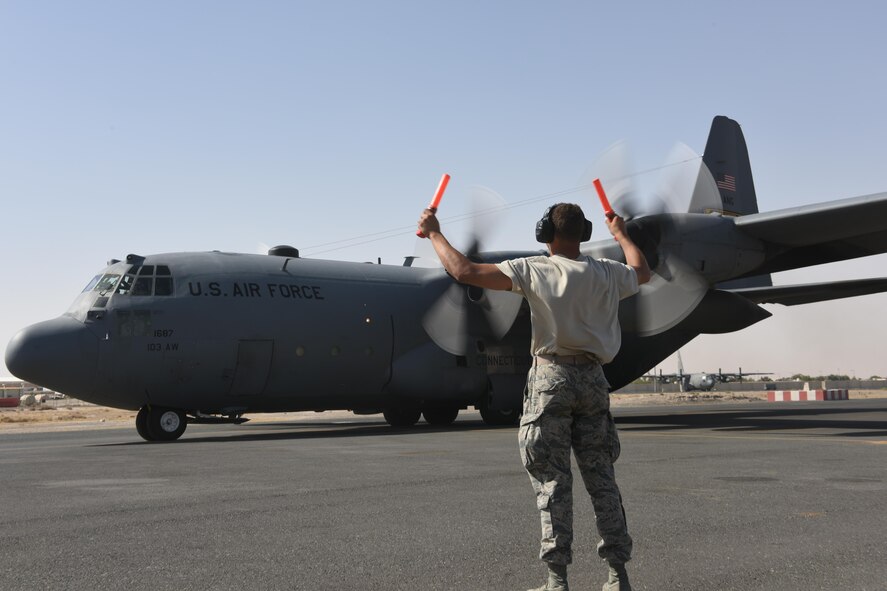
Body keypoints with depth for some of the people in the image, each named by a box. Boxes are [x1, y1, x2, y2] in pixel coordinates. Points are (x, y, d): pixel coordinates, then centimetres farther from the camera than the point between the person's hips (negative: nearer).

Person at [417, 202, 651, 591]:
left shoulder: (534, 271, -8)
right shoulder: (606, 273, 6)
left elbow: (464, 271, -12)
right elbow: (642, 272, 31)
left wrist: (434, 233, 4)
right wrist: (620, 234, 47)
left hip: (552, 375, -4)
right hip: (593, 378, 4)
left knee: (552, 480, 1)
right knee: (601, 478, 10)